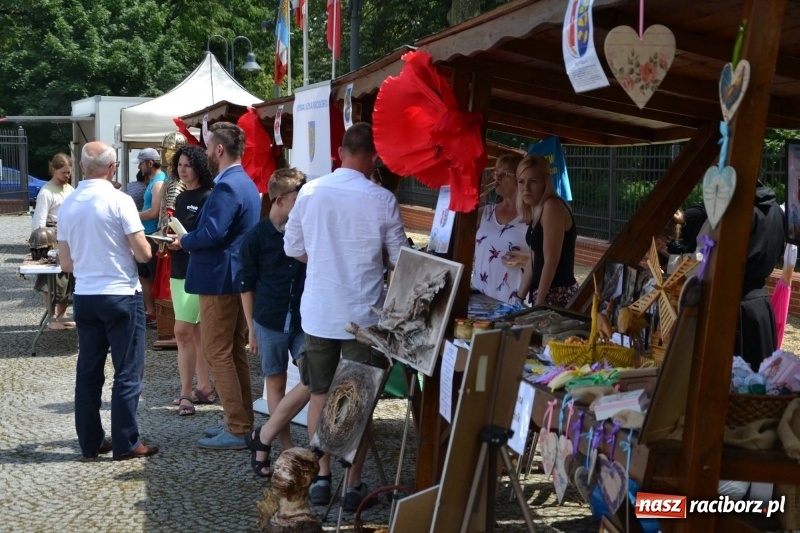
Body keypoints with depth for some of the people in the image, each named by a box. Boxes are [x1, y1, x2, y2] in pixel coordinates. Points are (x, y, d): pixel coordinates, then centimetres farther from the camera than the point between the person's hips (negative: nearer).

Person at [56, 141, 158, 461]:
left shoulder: (67, 206, 3)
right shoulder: (120, 201, -13)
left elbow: (66, 264, 8)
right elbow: (143, 254, -13)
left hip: (85, 297, 5)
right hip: (121, 295, -5)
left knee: (88, 372, 11)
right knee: (127, 372, 3)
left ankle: (91, 442, 16)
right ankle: (125, 443, 5)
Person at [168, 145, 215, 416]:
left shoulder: (208, 197, -10)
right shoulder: (181, 198, 15)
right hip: (179, 271, 9)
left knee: (183, 331, -11)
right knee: (196, 332, 12)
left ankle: (186, 393, -5)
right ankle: (204, 388, 20)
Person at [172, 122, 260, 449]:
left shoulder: (227, 186, -19)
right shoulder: (246, 183, 14)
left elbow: (211, 233, -27)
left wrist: (184, 241, -9)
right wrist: (192, 240, 10)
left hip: (219, 280, -10)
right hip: (239, 278, 10)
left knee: (218, 354, -4)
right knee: (235, 352, 15)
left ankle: (237, 431, -2)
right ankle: (241, 421, 22)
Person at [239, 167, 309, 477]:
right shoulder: (256, 238, -5)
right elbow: (246, 286, 1)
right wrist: (252, 329, 1)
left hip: (303, 320, 2)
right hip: (269, 322, -2)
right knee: (276, 384, 7)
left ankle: (264, 438, 7)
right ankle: (287, 449, 18)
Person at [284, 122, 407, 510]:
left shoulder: (309, 192, -5)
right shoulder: (382, 200, -12)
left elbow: (293, 249, 5)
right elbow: (399, 260, -4)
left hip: (318, 312, 2)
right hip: (362, 314, -2)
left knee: (320, 395, 15)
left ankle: (321, 478, 21)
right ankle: (353, 485, 14)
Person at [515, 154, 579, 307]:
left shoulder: (552, 207, -15)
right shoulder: (535, 210, 13)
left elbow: (551, 261, -18)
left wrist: (538, 304, -16)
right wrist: (519, 299, 14)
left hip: (558, 295, -9)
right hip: (543, 294, 9)